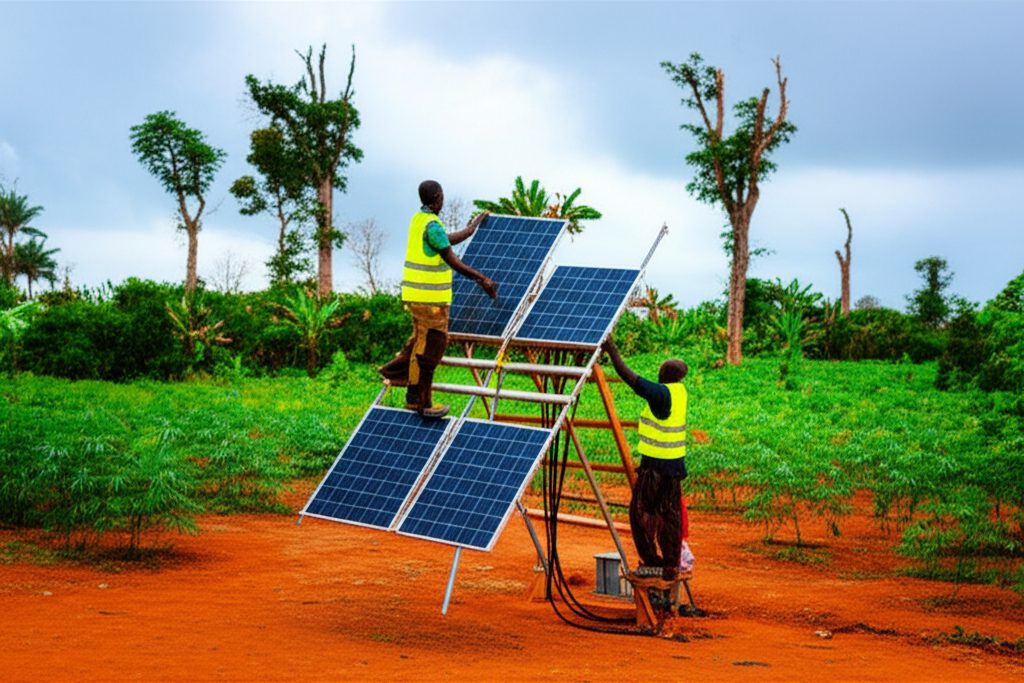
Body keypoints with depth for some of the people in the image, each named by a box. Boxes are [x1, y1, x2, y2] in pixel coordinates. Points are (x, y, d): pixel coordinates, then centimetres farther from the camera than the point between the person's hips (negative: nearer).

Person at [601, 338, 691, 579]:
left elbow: (630, 377, -22)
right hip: (675, 462, 8)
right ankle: (671, 565, 13)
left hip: (655, 464, -8)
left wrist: (612, 351, -16)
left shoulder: (661, 393, -18)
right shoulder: (679, 391, 6)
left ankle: (651, 560, 4)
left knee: (641, 511, 3)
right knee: (670, 513, 10)